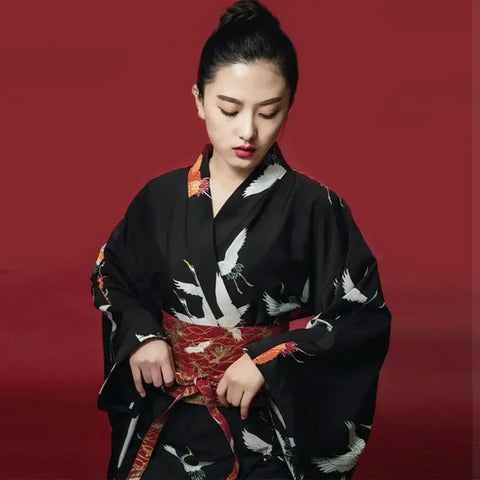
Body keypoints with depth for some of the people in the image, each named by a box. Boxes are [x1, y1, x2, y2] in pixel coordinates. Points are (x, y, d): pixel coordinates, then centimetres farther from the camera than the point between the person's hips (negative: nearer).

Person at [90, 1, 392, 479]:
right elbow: (110, 276, 13)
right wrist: (141, 334, -5)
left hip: (268, 430, -2)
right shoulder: (161, 197, -1)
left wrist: (269, 360, -18)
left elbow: (364, 318, -9)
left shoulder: (315, 208, -11)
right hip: (166, 422, 3)